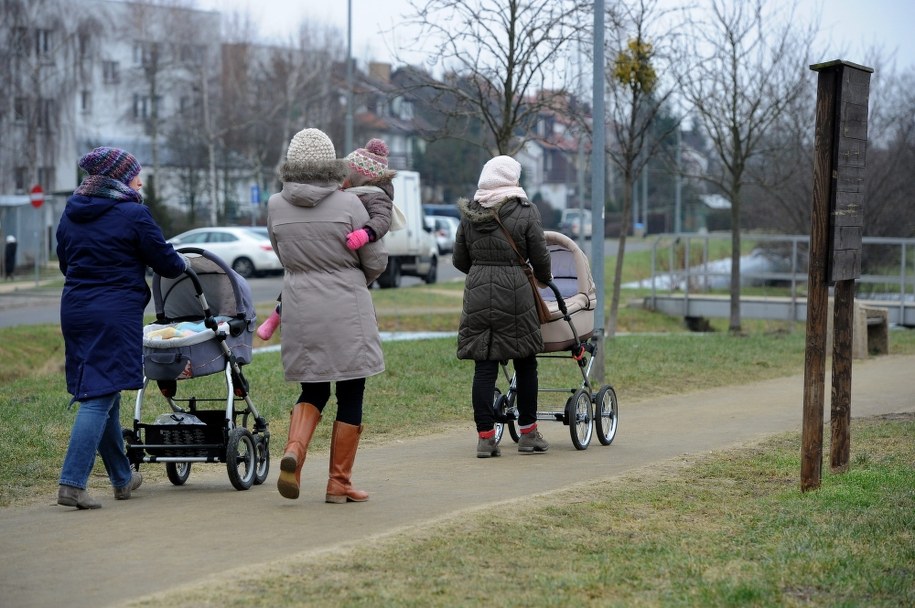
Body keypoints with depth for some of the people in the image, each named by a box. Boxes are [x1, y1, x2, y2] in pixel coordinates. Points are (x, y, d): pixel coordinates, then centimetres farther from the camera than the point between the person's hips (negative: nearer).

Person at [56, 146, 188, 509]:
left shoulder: (71, 213, 10)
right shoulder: (133, 214, -10)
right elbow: (165, 262, -3)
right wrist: (183, 264, 19)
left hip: (75, 310, 7)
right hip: (116, 314, -7)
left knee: (102, 395, 17)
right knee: (100, 397, -8)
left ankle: (122, 479, 29)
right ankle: (72, 484, -16)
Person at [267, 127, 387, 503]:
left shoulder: (276, 207, -1)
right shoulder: (348, 205, -10)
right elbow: (376, 261, -2)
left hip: (300, 310, 3)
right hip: (346, 310, -3)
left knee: (313, 391, 17)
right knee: (350, 396, 8)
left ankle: (294, 450, -10)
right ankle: (339, 482, 10)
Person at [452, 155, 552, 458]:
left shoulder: (470, 214, 8)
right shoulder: (525, 212, -3)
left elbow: (459, 259, 12)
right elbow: (540, 257, 0)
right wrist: (545, 278, 22)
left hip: (477, 294, 3)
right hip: (515, 293, -3)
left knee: (484, 366, 3)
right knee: (525, 364, 9)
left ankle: (485, 436, 1)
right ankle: (528, 433, 15)